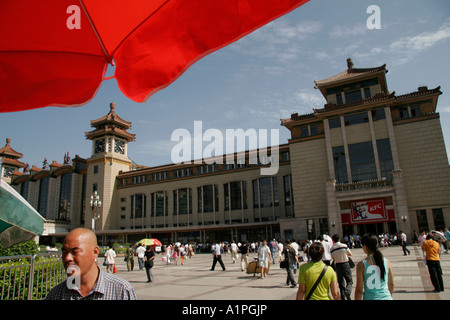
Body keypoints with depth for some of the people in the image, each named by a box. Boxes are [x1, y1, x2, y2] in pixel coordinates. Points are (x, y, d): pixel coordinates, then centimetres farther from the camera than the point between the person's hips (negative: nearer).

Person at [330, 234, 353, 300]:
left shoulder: (332, 248, -4)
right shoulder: (344, 245, -10)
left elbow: (333, 258, 4)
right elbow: (350, 254, 1)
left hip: (337, 265, 2)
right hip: (345, 264, -2)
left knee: (341, 282, 13)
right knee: (349, 281, 4)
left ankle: (343, 297, 13)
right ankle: (347, 292, -22)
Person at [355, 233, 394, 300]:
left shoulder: (361, 265, -12)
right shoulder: (386, 262, -2)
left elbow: (359, 290, -10)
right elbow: (391, 284, 10)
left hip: (370, 298, -3)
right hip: (386, 297, 3)